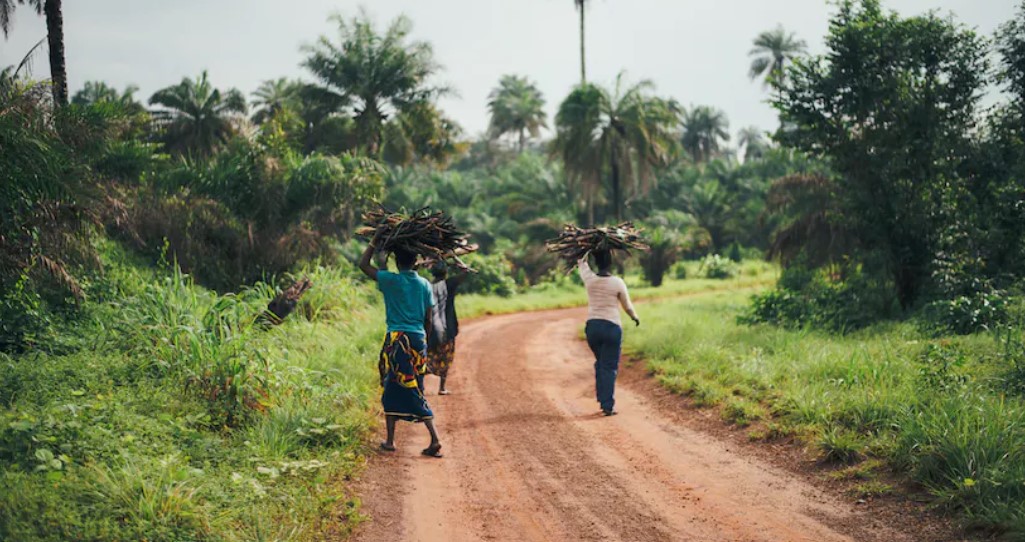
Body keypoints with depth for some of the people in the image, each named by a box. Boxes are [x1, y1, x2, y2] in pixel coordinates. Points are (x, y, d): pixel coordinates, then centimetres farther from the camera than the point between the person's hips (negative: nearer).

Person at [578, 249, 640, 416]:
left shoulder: (590, 279, -2)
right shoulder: (618, 283, -8)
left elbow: (581, 263, 22)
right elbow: (627, 306, 5)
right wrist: (635, 317, 24)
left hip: (592, 326, 4)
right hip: (612, 327, -3)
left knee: (600, 363, 21)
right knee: (610, 367, 1)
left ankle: (602, 399, 23)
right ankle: (608, 406, -2)